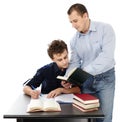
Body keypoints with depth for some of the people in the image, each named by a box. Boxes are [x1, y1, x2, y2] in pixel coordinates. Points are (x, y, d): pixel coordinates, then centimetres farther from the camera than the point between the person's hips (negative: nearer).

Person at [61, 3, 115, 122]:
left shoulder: (105, 29, -14)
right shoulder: (74, 40, 2)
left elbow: (107, 56, -25)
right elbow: (74, 62, 4)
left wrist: (85, 71, -32)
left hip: (105, 78, -4)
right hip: (86, 80, 4)